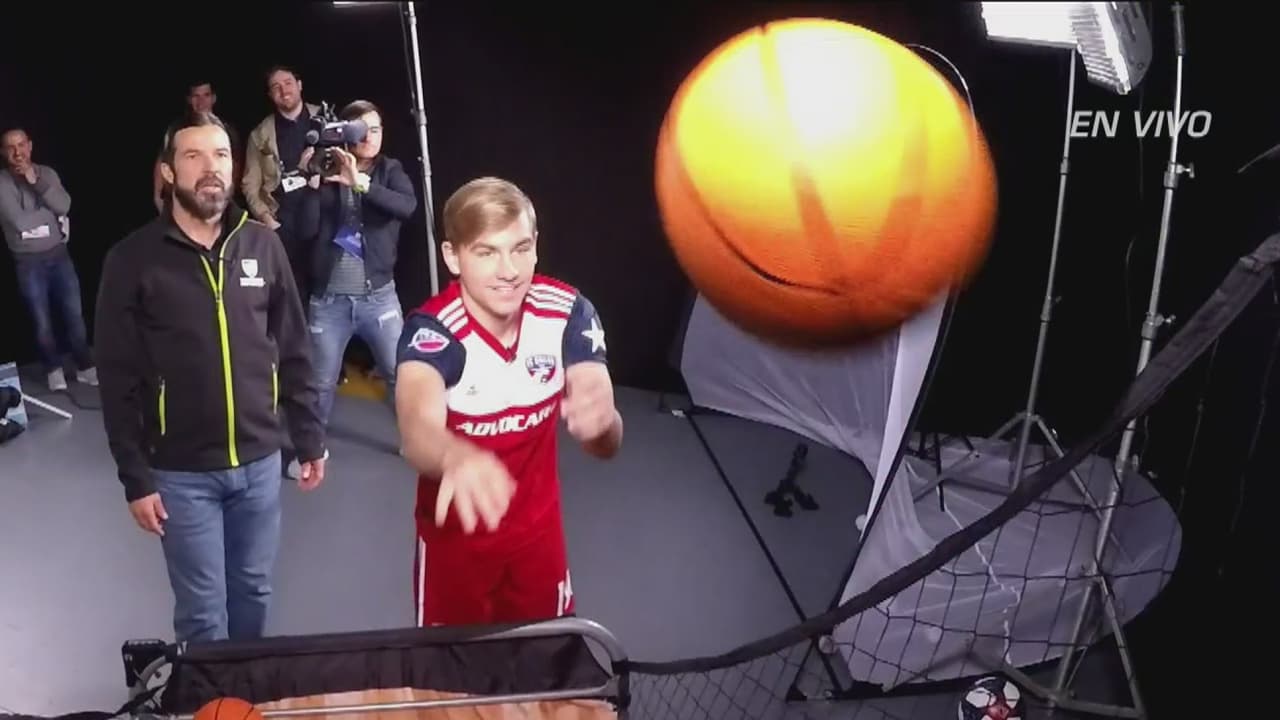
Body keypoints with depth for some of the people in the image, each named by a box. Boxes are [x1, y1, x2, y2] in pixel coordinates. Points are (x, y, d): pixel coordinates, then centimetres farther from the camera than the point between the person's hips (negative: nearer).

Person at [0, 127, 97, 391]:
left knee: (75, 314, 6)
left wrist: (36, 181, -18)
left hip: (59, 255, 3)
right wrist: (52, 212, -6)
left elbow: (64, 205, -11)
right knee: (42, 321, 5)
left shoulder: (47, 173, 3)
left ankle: (85, 367, 17)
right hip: (28, 262, -3)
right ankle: (54, 369, 22)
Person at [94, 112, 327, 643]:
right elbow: (119, 381, -7)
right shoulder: (133, 260, -8)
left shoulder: (262, 246, 0)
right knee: (202, 611, 8)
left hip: (259, 462, 3)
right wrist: (135, 477, -8)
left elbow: (293, 353, 6)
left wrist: (310, 438, 7)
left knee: (253, 591, 17)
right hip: (182, 472, -2)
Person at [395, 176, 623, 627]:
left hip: (539, 529, 3)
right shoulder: (431, 330, -28)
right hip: (456, 533, -3)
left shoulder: (568, 311, -18)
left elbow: (608, 445, -25)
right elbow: (418, 431, -48)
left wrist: (601, 422, -49)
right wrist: (457, 457, -72)